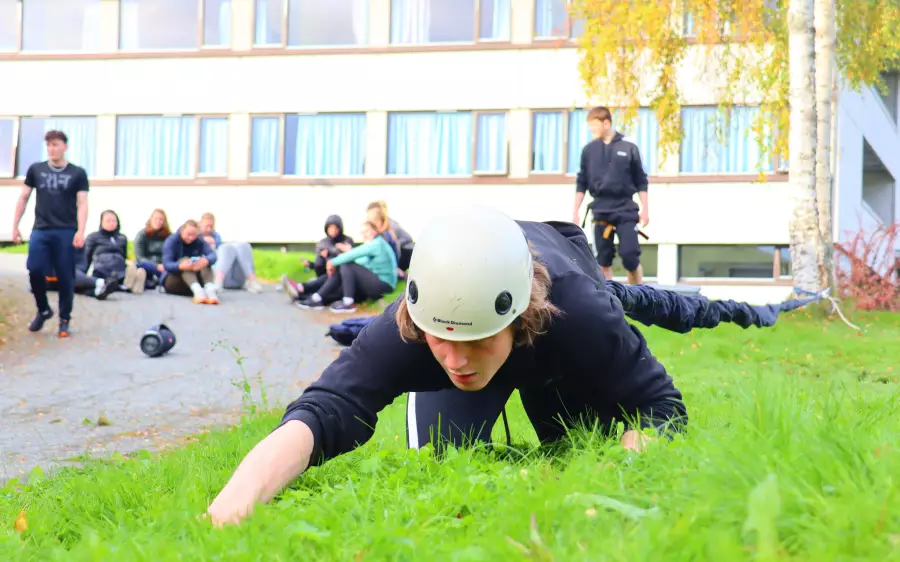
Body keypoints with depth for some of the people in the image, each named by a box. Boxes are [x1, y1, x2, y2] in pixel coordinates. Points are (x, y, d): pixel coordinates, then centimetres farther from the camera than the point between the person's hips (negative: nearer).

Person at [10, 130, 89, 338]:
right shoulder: (36, 169, 9)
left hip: (66, 232, -2)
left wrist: (80, 231, -13)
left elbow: (82, 204, -1)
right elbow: (23, 198, 14)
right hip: (41, 230, 2)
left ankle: (64, 320, 10)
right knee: (35, 270, -10)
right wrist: (15, 226, 9)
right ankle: (43, 310, 14)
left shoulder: (77, 173, 3)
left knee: (65, 277, -2)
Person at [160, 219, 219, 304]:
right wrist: (180, 266, -46)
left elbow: (212, 255, -19)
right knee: (184, 260, -29)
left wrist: (206, 261, -45)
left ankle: (210, 290, -50)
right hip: (172, 280, -3)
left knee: (205, 260, -22)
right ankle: (197, 291, -55)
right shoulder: (171, 241, -11)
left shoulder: (199, 241, -2)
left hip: (194, 281, 3)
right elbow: (166, 264, -24)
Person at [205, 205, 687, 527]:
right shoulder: (401, 329, -47)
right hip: (456, 289, 0)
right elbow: (322, 411, -61)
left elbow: (660, 406, -37)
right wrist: (231, 506, -81)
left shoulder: (579, 311, -48)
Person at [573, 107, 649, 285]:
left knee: (630, 255, -9)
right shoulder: (589, 150, 6)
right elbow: (581, 183, 10)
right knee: (603, 260, 3)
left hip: (625, 210, -2)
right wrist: (575, 211, 7)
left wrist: (645, 209, 0)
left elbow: (641, 182, 4)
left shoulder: (629, 148, 0)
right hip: (601, 211, 2)